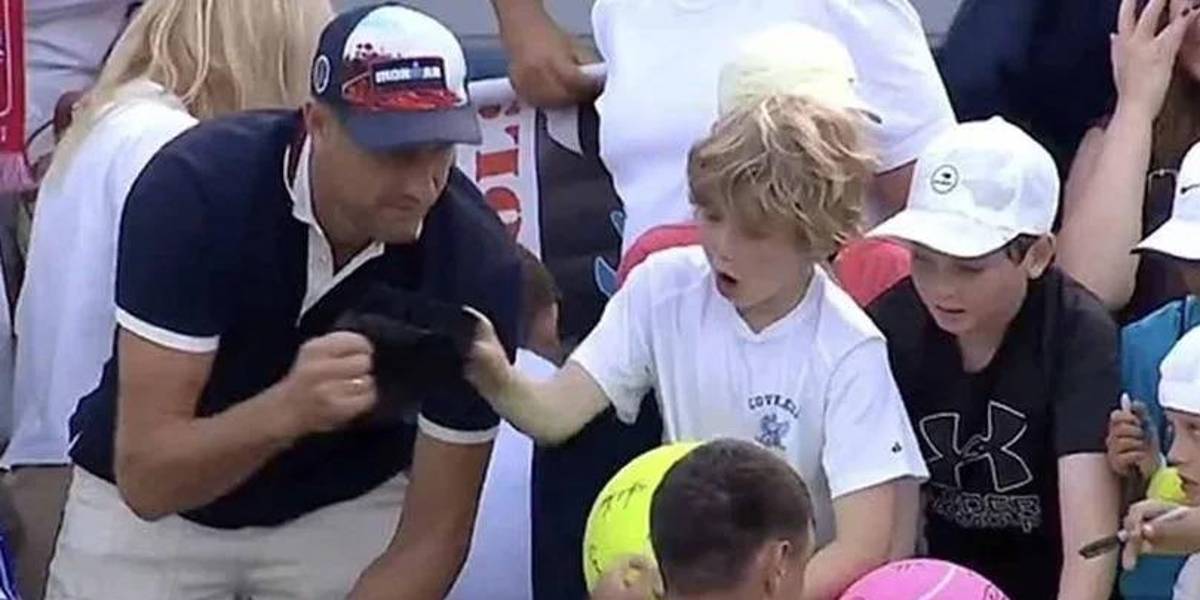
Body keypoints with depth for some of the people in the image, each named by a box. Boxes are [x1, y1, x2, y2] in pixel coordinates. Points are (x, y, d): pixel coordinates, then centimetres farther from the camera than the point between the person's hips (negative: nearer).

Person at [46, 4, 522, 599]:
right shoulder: (194, 188, -29)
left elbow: (432, 536, -19)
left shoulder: (476, 262, -26)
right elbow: (145, 477, -31)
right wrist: (286, 410, -48)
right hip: (145, 505, -1)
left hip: (348, 508, 1)